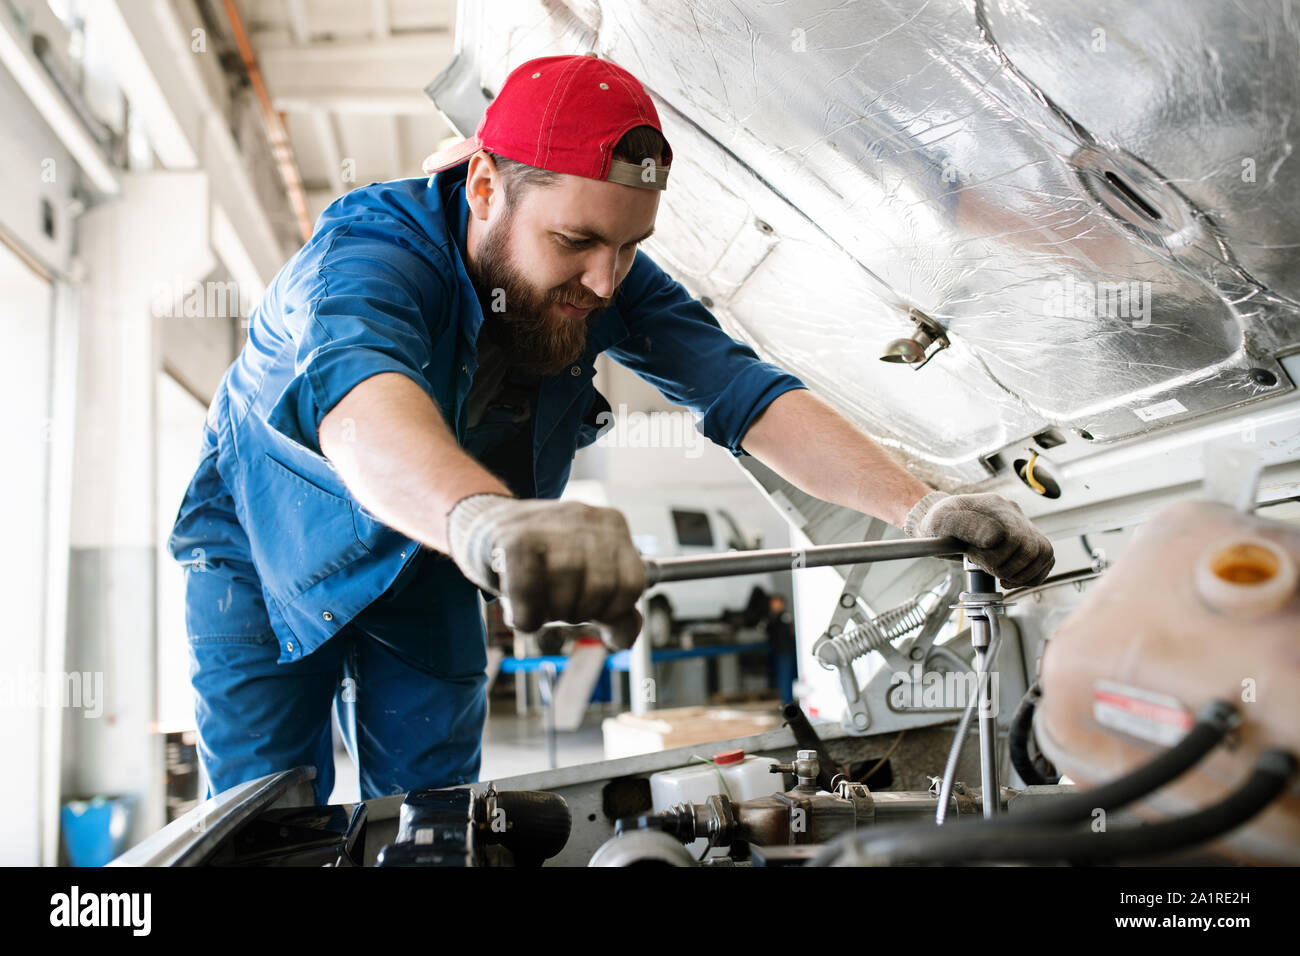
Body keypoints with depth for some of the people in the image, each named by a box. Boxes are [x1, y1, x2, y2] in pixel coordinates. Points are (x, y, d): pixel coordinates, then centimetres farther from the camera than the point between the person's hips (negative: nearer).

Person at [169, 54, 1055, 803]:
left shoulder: (610, 279, -19)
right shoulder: (371, 249, -34)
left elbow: (742, 389, -28)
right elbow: (359, 397, -56)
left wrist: (921, 507, -42)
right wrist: (485, 517, -78)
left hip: (425, 564, 4)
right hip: (269, 550, -3)